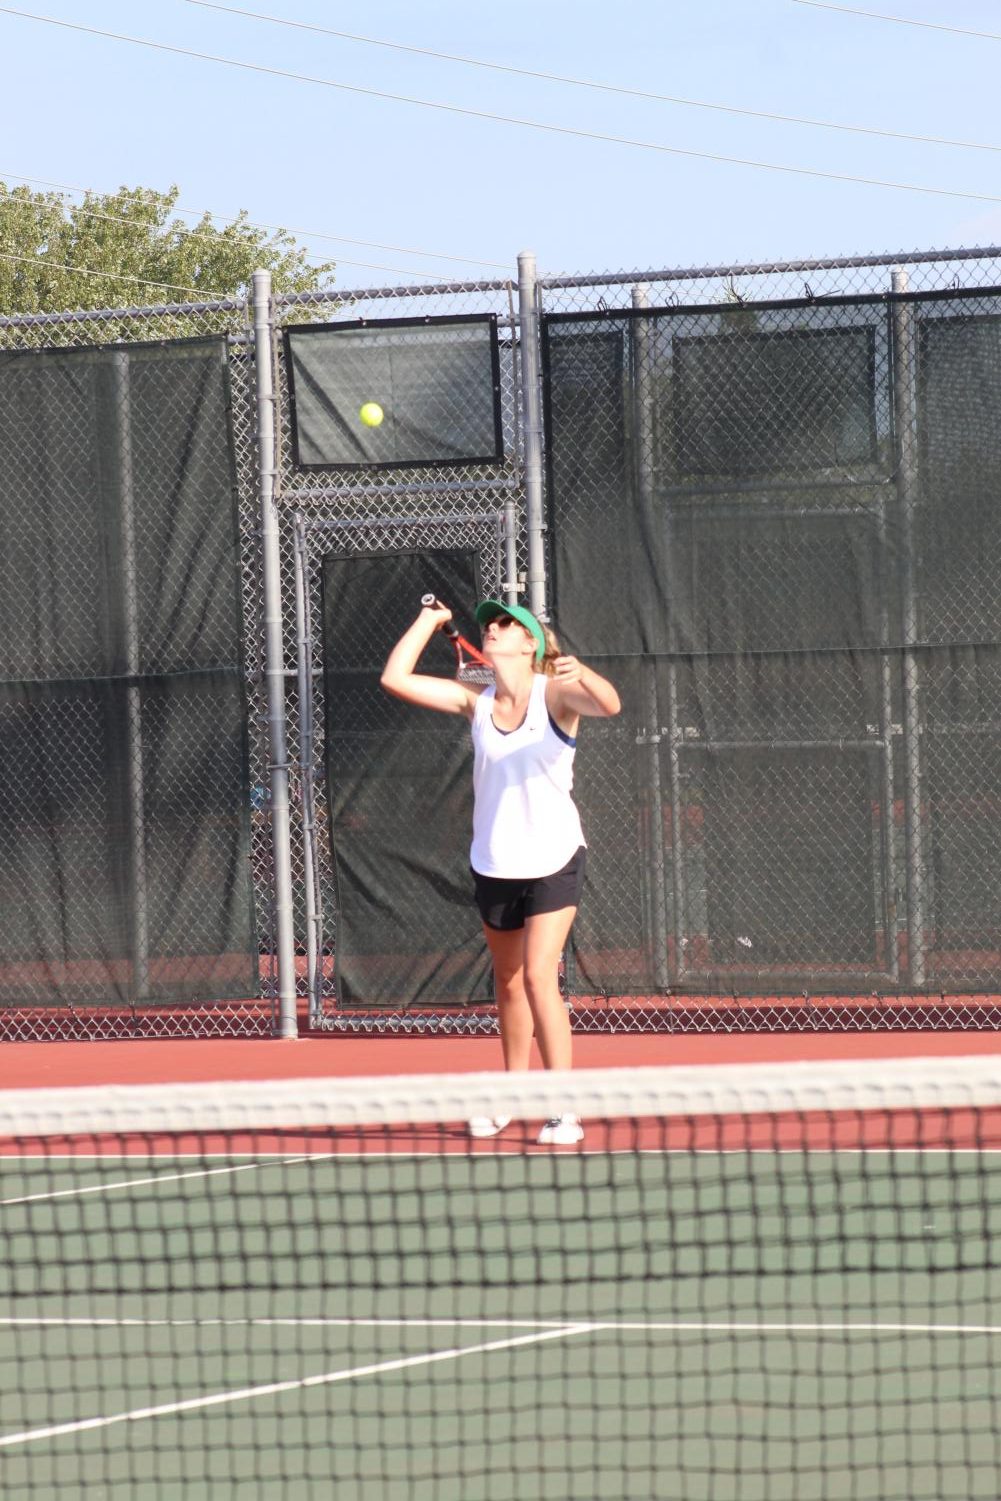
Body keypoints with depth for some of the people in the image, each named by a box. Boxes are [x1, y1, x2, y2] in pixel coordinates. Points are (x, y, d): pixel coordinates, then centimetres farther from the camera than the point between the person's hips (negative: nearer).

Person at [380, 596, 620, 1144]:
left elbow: (609, 705, -30)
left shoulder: (554, 695, -10)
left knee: (538, 978, -15)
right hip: (494, 865, 5)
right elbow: (395, 677, -1)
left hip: (553, 859, -5)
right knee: (507, 981, 15)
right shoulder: (476, 703, 1)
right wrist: (430, 619, 2)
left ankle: (564, 1113, -13)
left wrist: (581, 673, -49)